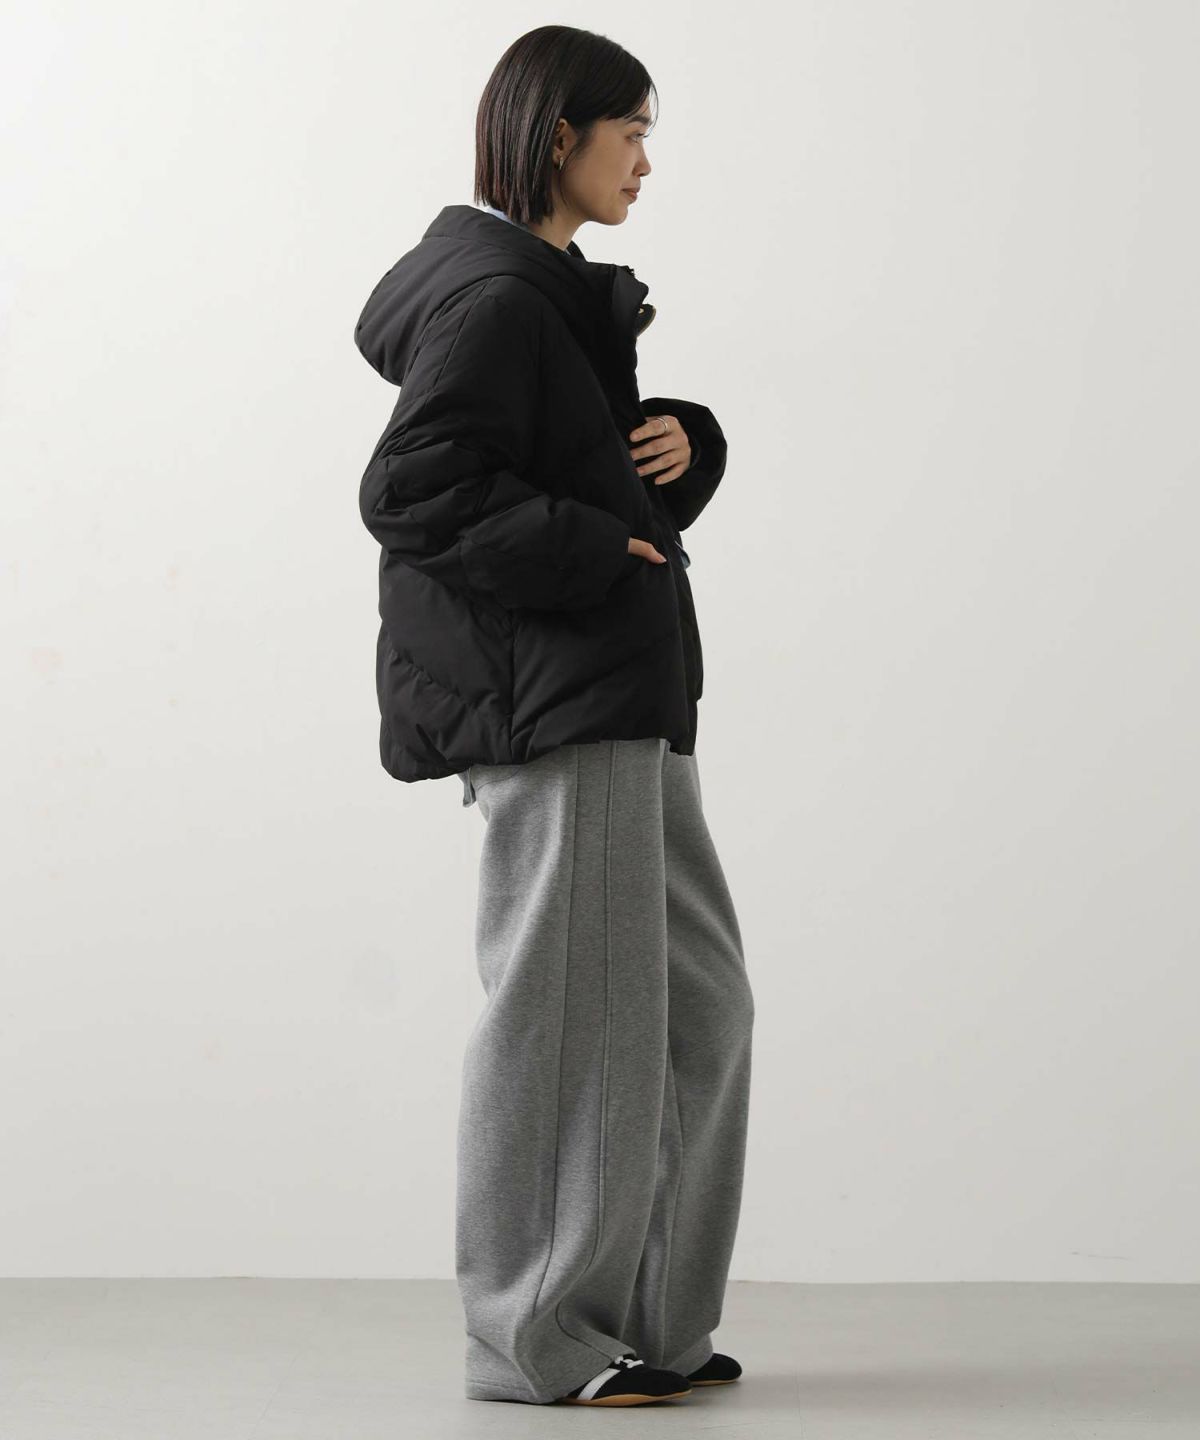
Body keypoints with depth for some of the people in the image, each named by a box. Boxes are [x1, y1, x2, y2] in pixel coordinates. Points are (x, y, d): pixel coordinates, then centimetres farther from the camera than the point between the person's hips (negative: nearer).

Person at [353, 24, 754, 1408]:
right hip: (547, 697, -11)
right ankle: (535, 1334, 8)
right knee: (564, 1008, -3)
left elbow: (609, 461, 22)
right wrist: (599, 553, -19)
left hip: (614, 697, 11)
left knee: (698, 1000, 13)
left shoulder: (551, 292, 18)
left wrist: (682, 442, 0)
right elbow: (414, 490, -21)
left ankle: (647, 1318, 22)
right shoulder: (493, 298, -13)